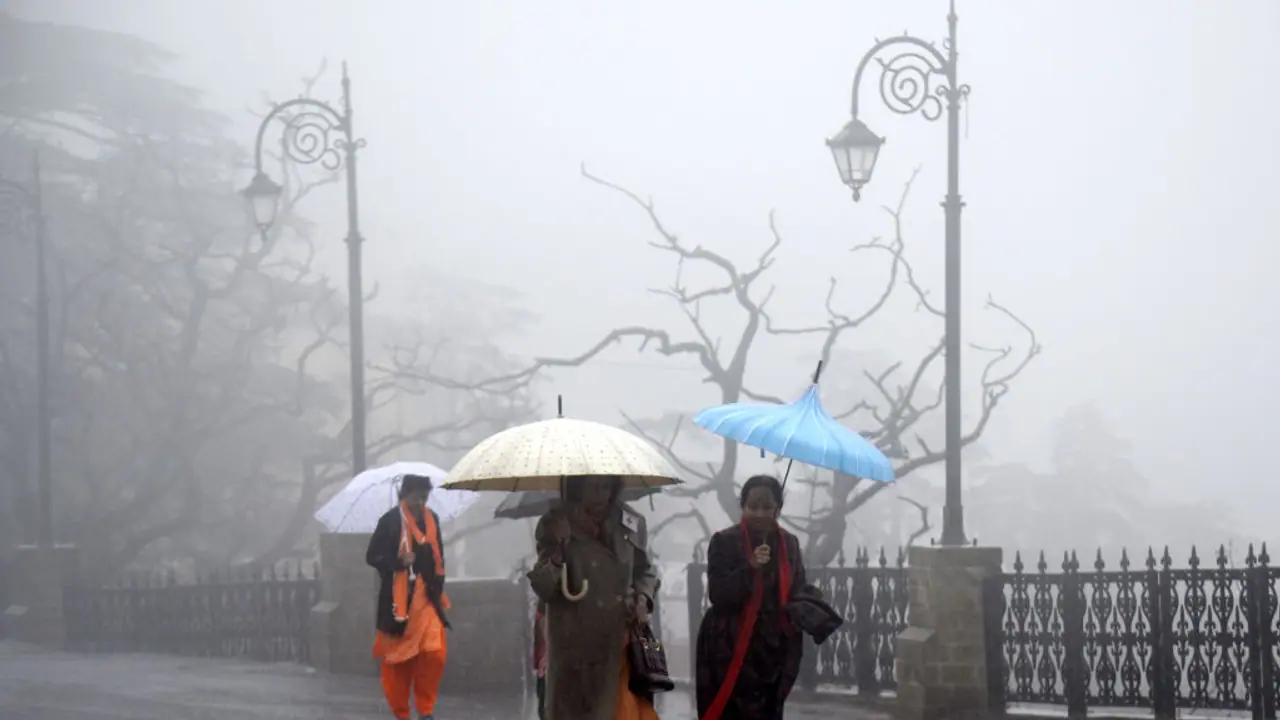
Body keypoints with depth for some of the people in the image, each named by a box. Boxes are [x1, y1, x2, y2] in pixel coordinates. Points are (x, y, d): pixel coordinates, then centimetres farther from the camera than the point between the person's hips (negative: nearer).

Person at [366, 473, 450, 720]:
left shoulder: (432, 519, 8)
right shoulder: (390, 521, -9)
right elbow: (372, 556, -9)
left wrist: (438, 584, 12)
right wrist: (399, 562, -24)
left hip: (427, 596, 4)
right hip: (399, 598, -4)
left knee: (435, 653, -9)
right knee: (398, 657, 4)